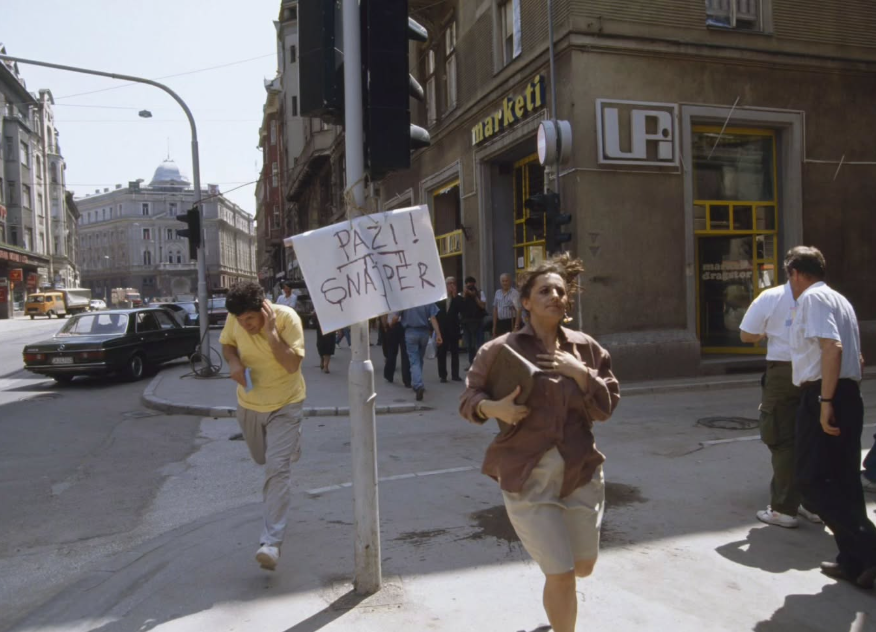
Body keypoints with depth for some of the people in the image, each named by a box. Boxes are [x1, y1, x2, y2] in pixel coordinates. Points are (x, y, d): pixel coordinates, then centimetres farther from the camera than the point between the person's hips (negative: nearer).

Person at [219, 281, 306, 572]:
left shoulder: (286, 317, -25)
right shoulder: (235, 320, -13)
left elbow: (292, 364, -29)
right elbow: (227, 343, 6)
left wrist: (270, 333, -37)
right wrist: (233, 362, -15)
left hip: (285, 405, -5)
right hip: (249, 403, 5)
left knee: (277, 468, -14)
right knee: (263, 459, 24)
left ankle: (271, 542, -11)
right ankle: (288, 448, 61)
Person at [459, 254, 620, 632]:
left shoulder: (585, 348, 3)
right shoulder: (500, 349, -7)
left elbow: (607, 407, 0)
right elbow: (467, 399, -1)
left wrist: (580, 373, -15)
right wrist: (492, 408, -21)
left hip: (580, 472, 4)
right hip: (528, 477, -4)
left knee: (584, 566, 19)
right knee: (562, 574, -2)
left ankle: (555, 595, 57)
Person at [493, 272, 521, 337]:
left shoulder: (515, 293, -10)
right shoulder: (497, 293, 9)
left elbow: (518, 311, -13)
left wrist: (516, 327, -18)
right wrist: (494, 326, 12)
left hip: (511, 322, -6)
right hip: (499, 323, 6)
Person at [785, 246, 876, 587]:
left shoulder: (813, 298, -10)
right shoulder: (839, 299, 19)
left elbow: (832, 348, -23)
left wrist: (825, 402, -25)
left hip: (823, 397, -10)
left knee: (814, 482, -5)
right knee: (844, 481, 13)